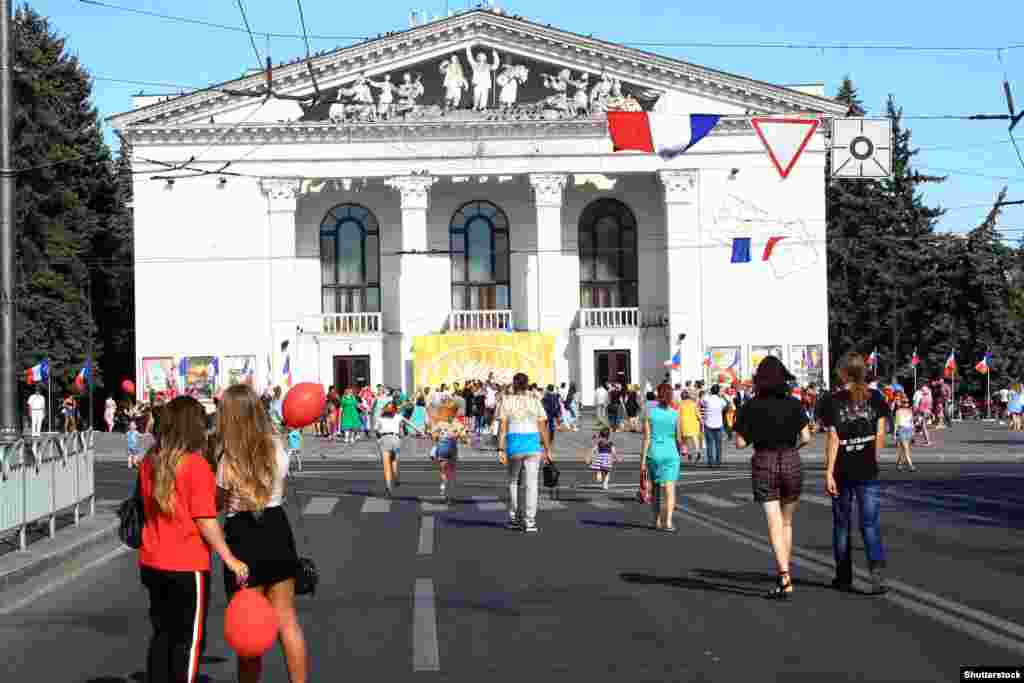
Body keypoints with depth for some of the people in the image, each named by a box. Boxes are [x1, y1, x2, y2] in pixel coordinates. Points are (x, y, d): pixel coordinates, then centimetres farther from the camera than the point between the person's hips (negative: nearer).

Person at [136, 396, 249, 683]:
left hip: (152, 564, 6)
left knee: (162, 634, 16)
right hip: (187, 567, -6)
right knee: (189, 639, 5)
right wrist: (231, 560, -14)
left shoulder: (149, 462, 2)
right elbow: (205, 521, -18)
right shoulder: (197, 465, -16)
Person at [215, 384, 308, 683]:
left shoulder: (228, 460, -17)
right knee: (287, 619, 14)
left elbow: (216, 503, -5)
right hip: (278, 531, 5)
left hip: (244, 538, -5)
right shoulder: (277, 448, -2)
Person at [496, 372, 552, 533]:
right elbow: (543, 428, 0)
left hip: (513, 445, 0)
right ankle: (529, 521, -6)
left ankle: (514, 518, 21)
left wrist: (500, 449, -10)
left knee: (513, 481, 19)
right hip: (533, 446, 0)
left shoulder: (506, 401, 0)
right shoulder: (535, 402, 3)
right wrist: (547, 449, 6)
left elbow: (502, 426, -8)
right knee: (531, 484, 0)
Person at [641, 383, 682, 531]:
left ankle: (658, 521, 24)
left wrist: (643, 459, -3)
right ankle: (668, 521, -16)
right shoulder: (675, 415, -4)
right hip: (670, 453, -1)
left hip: (654, 453, 2)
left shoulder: (650, 413, -3)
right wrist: (679, 451, 24)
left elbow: (647, 438, -6)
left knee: (656, 488, 16)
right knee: (670, 489, -3)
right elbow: (678, 438, 3)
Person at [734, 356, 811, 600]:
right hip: (791, 462, 2)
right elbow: (806, 438, -6)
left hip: (764, 464, -2)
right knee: (786, 522, 18)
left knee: (775, 525, -5)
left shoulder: (751, 406, -5)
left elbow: (740, 443, -5)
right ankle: (784, 572, 24)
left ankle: (785, 579, -20)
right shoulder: (794, 404, -2)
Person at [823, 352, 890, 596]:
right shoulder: (875, 397, 0)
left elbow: (833, 439, -11)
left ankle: (844, 578, 20)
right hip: (868, 472, 1)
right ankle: (877, 569, -18)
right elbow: (880, 434, 0)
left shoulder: (834, 401, -7)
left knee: (842, 525, 13)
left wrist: (829, 472, -10)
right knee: (870, 523, 2)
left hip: (842, 472, -1)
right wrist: (873, 460, 13)